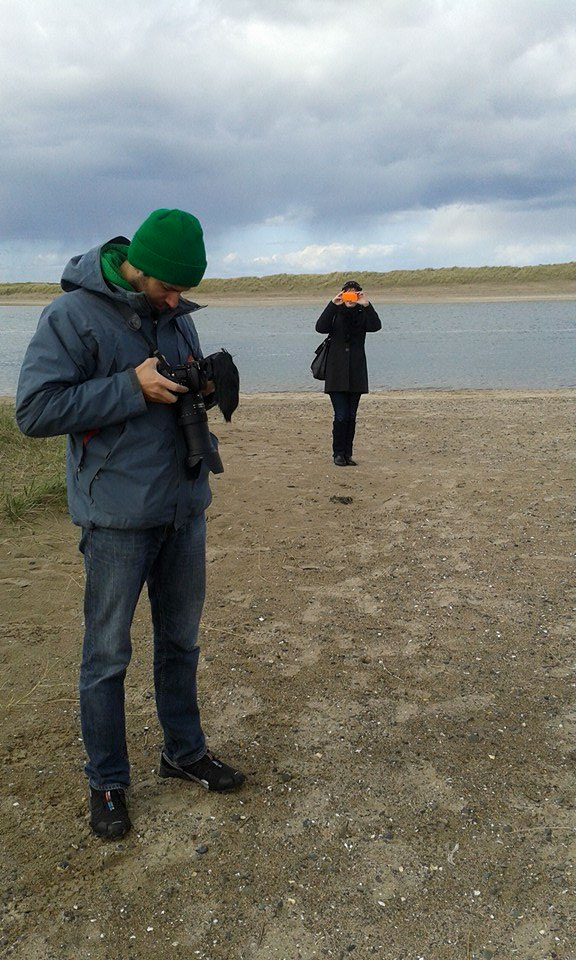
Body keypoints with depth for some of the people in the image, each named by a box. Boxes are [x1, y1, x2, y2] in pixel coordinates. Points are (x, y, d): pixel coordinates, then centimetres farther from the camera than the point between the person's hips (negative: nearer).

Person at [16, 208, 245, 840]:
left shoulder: (177, 314, 8)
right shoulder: (73, 315, -12)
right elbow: (34, 410, -18)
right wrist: (133, 386, -22)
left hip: (184, 507, 6)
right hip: (117, 515, -6)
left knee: (181, 640, 18)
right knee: (107, 655, 6)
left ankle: (184, 752, 36)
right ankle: (107, 782, 23)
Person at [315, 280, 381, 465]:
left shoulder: (362, 314, 8)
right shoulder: (335, 313, 3)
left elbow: (375, 326, -13)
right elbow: (320, 327, -16)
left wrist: (366, 305, -23)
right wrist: (333, 305, -23)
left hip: (356, 373, 2)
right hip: (337, 372, -2)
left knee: (351, 416, 6)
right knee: (341, 415, -8)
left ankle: (347, 454, 15)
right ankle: (338, 453, 4)